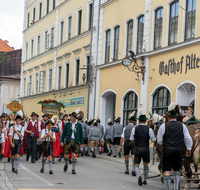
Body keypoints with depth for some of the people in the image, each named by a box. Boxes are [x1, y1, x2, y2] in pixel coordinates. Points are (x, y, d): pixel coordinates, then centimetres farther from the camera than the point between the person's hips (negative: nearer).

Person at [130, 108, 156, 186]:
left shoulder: (135, 128, -3)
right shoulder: (149, 129, -5)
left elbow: (131, 139, 1)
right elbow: (153, 140, -2)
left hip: (137, 148, -1)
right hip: (146, 149, 1)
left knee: (136, 165, 5)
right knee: (145, 164, 16)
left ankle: (139, 176, -22)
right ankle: (145, 180, 21)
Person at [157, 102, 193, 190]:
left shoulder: (163, 126, -1)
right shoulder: (182, 126, 4)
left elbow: (159, 141, 3)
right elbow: (188, 138, 4)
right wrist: (189, 149, 15)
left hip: (167, 150, -2)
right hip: (179, 151, 2)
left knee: (167, 171, 0)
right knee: (176, 170, 17)